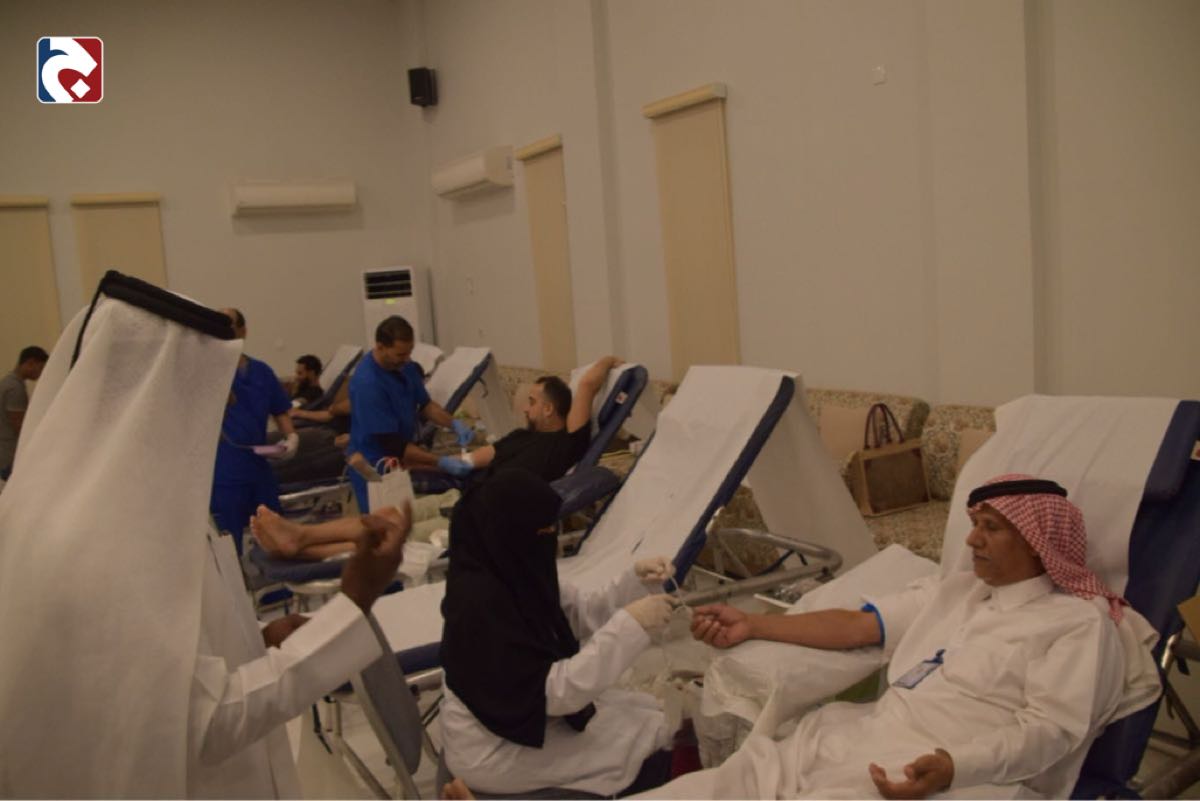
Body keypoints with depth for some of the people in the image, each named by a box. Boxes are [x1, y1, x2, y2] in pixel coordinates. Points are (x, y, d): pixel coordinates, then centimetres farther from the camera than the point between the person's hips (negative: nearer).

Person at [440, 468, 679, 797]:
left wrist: (636, 579, -10)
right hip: (496, 748, -8)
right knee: (651, 734, -2)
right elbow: (553, 691, -31)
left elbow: (582, 612, 6)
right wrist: (629, 624, -33)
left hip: (525, 710, 8)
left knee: (648, 711, 10)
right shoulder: (479, 601, -31)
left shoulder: (509, 573, -4)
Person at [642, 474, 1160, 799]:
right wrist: (751, 625, 16)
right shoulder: (953, 590, 24)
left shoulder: (1078, 623, 3)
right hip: (856, 737, 7)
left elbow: (1049, 729, -10)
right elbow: (855, 627, 21)